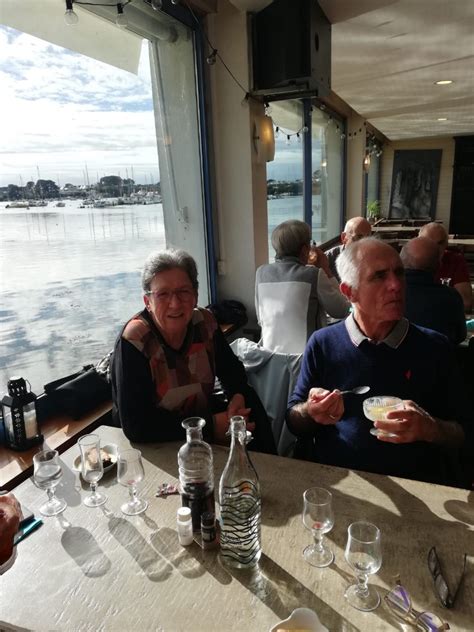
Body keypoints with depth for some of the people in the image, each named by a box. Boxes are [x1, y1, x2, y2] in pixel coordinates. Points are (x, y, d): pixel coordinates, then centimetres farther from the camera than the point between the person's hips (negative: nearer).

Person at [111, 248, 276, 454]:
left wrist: (238, 395, -16)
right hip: (151, 443, -6)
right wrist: (212, 426, -26)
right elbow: (135, 425, -26)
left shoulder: (204, 323, -9)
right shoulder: (133, 342, -23)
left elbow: (231, 370, 7)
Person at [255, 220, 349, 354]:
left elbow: (261, 319, 9)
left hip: (271, 352, 4)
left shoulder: (261, 273, -1)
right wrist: (326, 270, 2)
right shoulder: (314, 275, -13)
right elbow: (341, 311, -1)